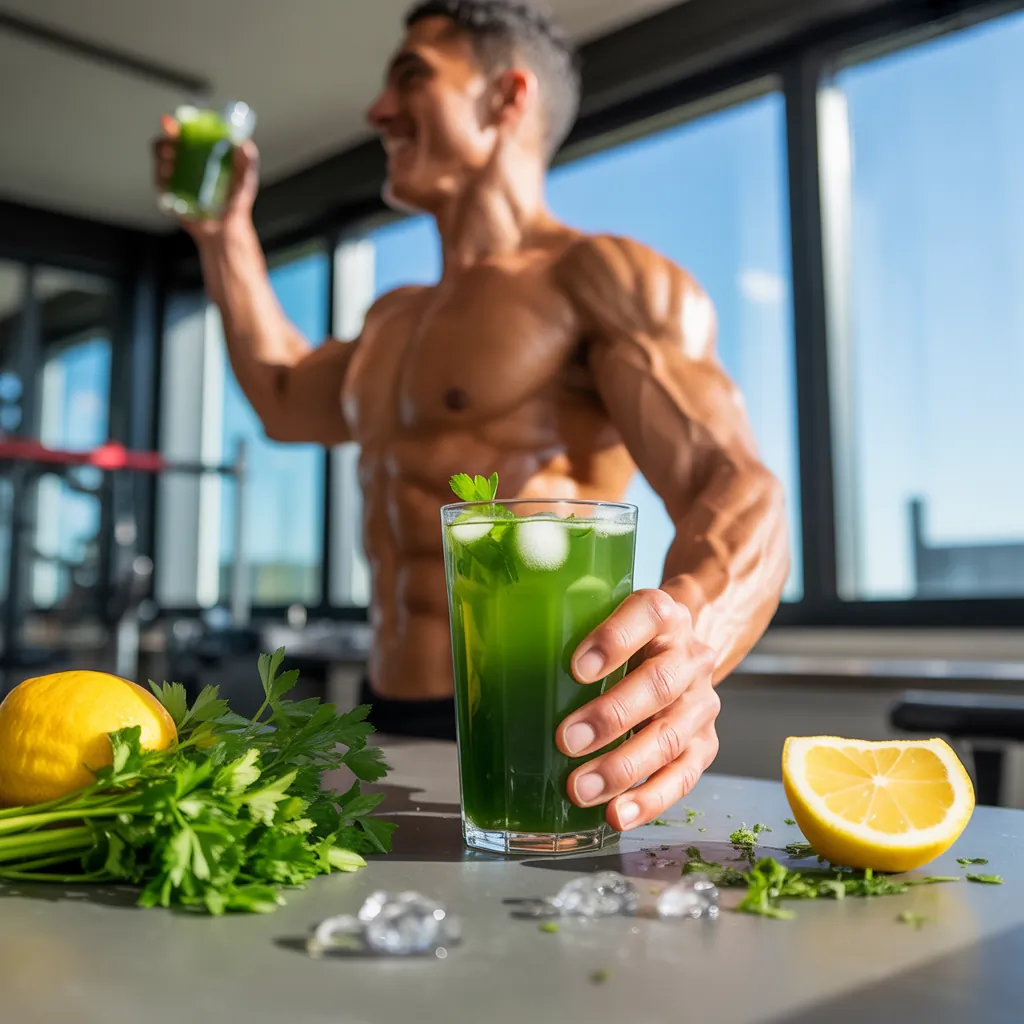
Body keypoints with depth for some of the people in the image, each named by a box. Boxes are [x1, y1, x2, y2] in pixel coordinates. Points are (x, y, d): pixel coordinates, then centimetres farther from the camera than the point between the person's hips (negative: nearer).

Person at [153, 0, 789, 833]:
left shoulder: (606, 276, -8)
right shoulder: (398, 317, 20)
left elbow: (737, 493, -22)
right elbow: (288, 400, 38)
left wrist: (685, 640, -44)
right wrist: (224, 231, 36)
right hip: (389, 732, 7)